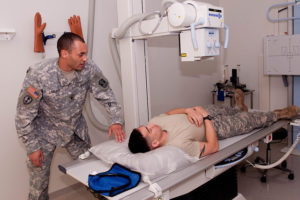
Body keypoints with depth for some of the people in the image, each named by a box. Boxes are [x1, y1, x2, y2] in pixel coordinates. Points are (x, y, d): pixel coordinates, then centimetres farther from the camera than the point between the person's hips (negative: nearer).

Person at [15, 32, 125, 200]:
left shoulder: (89, 68, -19)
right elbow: (25, 114, -18)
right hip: (45, 130, -3)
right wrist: (32, 147, -15)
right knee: (39, 178, 4)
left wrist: (116, 120, -21)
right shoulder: (38, 75, -27)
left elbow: (105, 94, -8)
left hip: (76, 126, 3)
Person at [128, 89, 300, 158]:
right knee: (249, 119, 12)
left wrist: (188, 110, -23)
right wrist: (206, 117, -29)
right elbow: (213, 146, -29)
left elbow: (170, 113, -3)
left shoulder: (155, 121, -24)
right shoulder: (180, 144, -42)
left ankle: (239, 107, 68)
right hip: (217, 128, -6)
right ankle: (278, 114, 43)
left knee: (219, 108, 31)